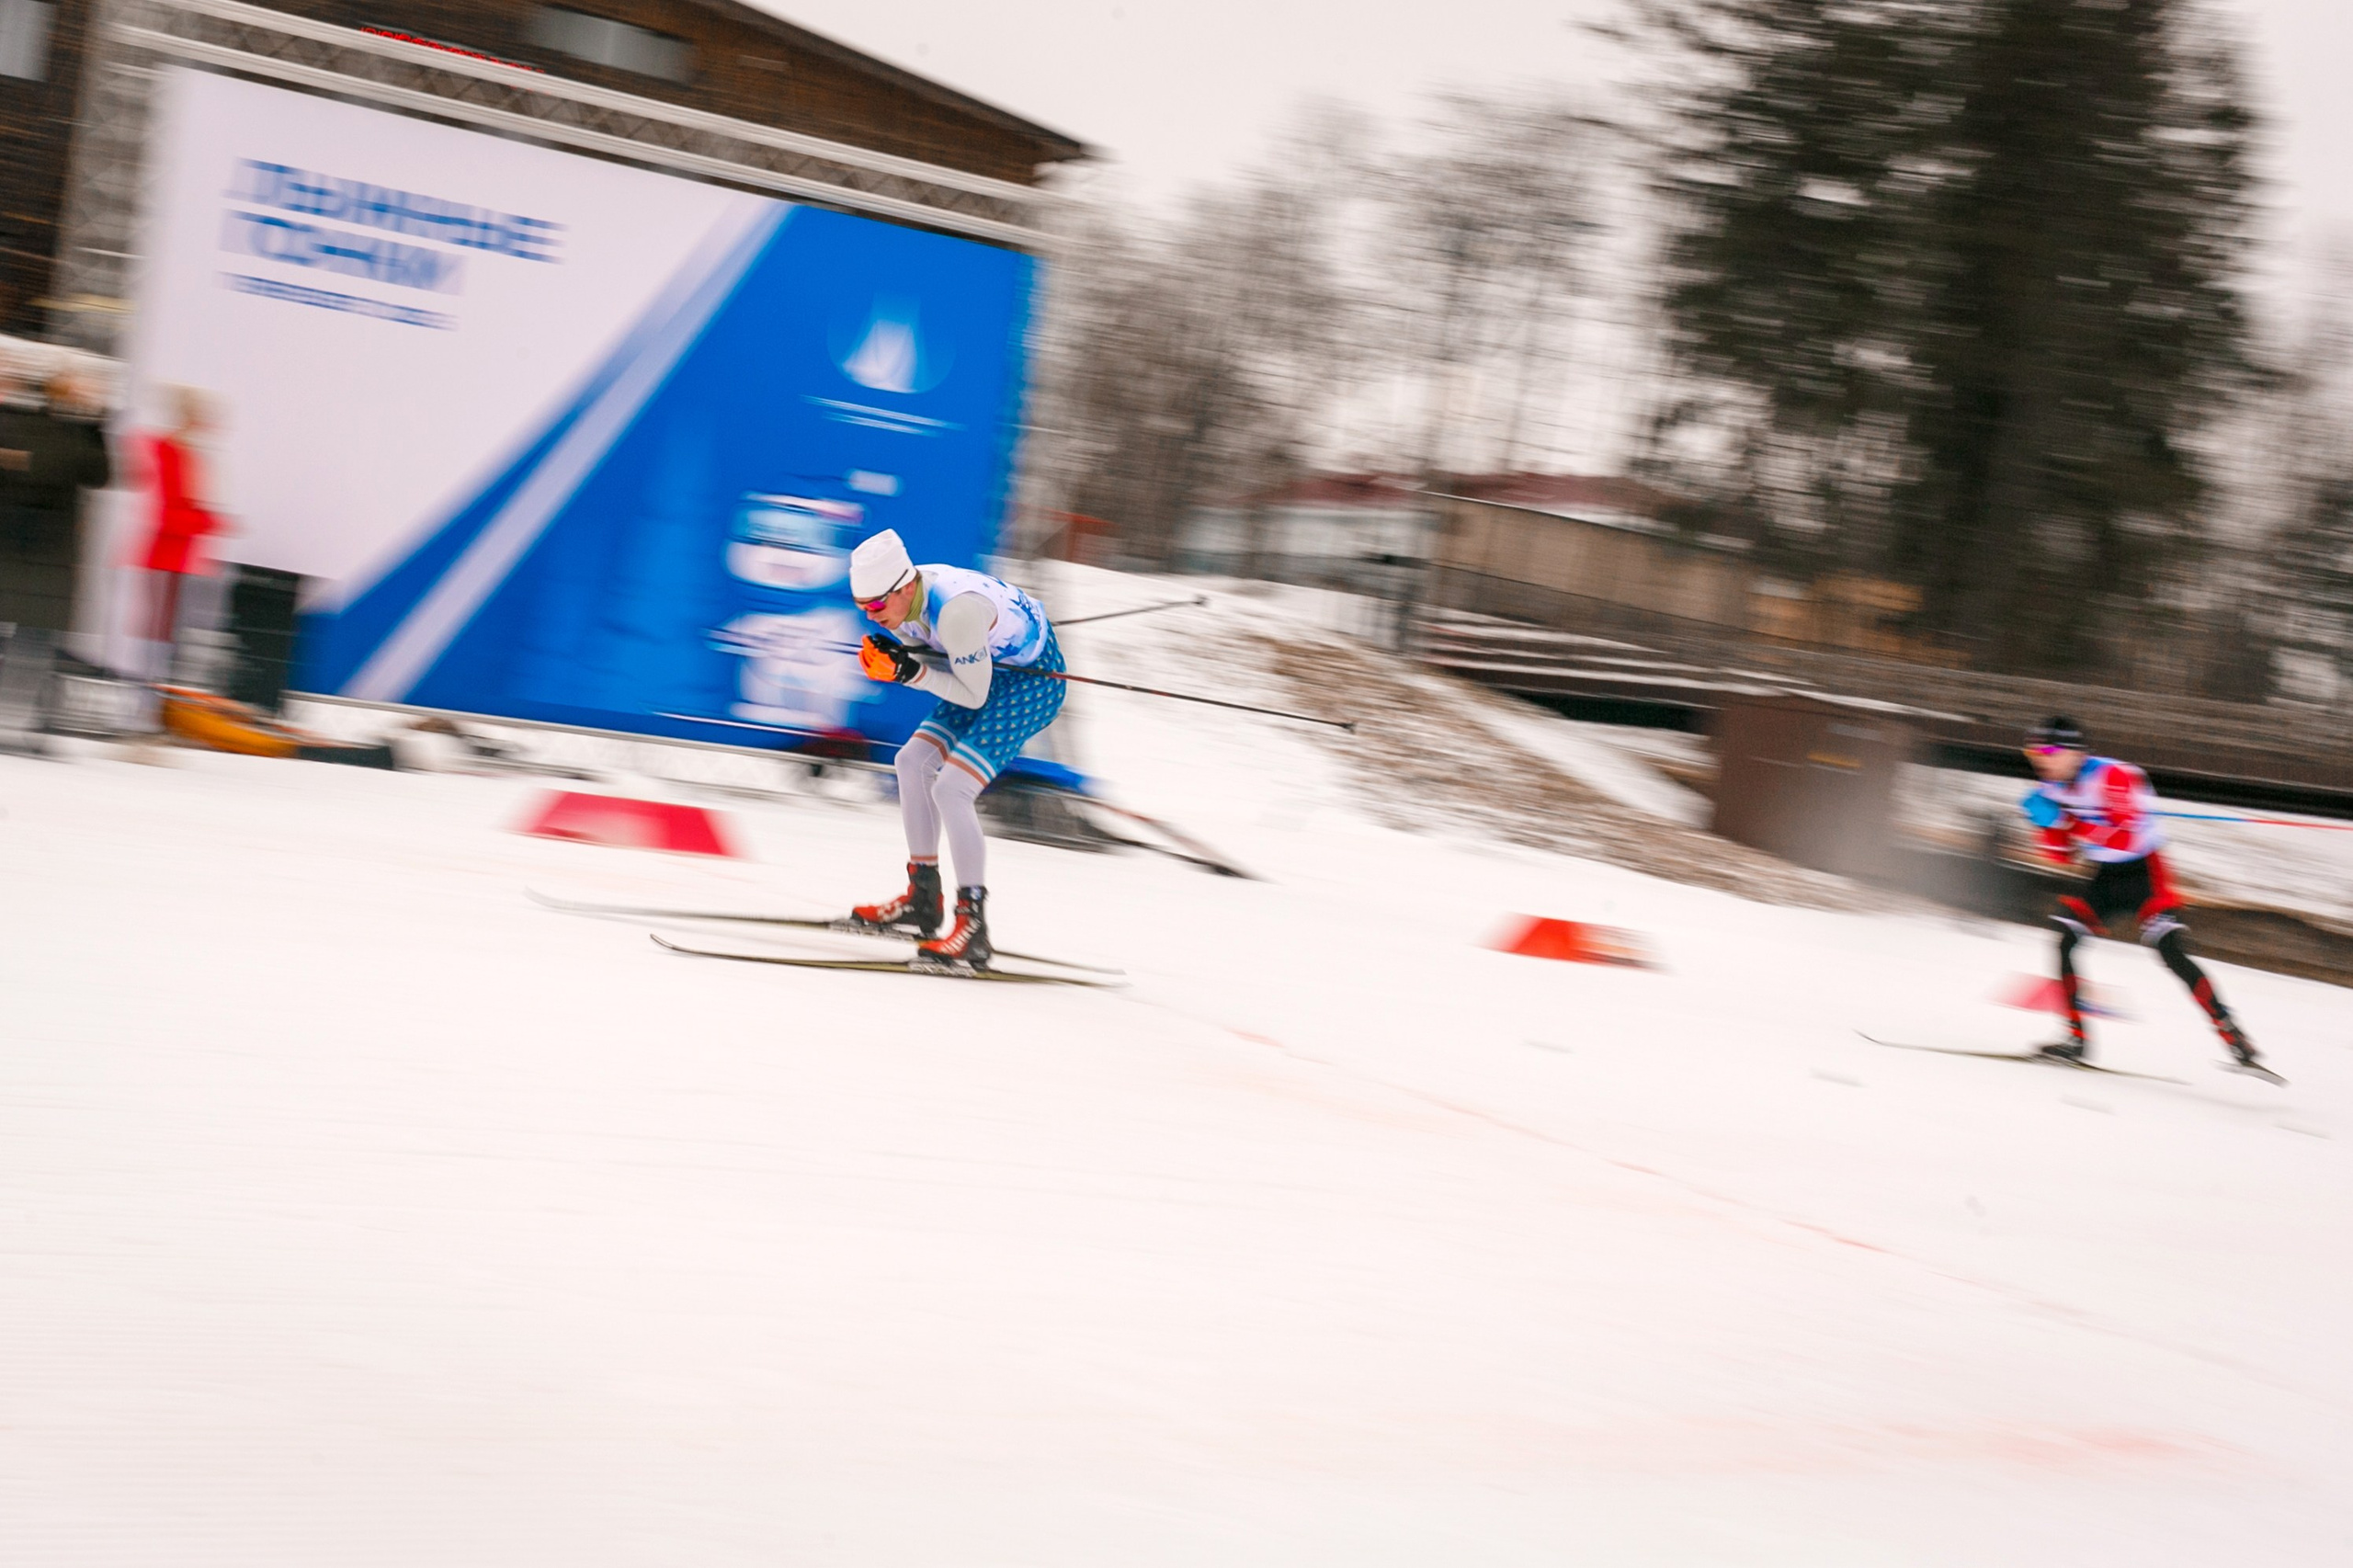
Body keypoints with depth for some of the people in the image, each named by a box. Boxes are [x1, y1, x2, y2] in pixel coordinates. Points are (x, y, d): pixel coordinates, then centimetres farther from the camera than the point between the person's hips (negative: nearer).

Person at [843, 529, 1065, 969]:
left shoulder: (956, 610, -34)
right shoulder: (901, 599, -8)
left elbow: (973, 695, -23)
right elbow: (933, 655, 6)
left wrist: (912, 673, -29)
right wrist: (889, 658, -13)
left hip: (1034, 681, -9)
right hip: (993, 668, 9)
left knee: (951, 789, -18)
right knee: (914, 761, 6)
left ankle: (973, 929, -13)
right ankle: (922, 900, 15)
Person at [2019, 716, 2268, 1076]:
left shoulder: (2115, 776, -21)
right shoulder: (2053, 789, 1)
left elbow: (2124, 839, -31)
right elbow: (2061, 856, 6)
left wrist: (2067, 821, -33)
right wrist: (2049, 822, -12)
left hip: (2143, 873, -7)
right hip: (2104, 877, 7)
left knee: (2172, 953, -18)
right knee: (2064, 940, -9)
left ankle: (2235, 1039, -14)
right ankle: (2076, 1038, -1)